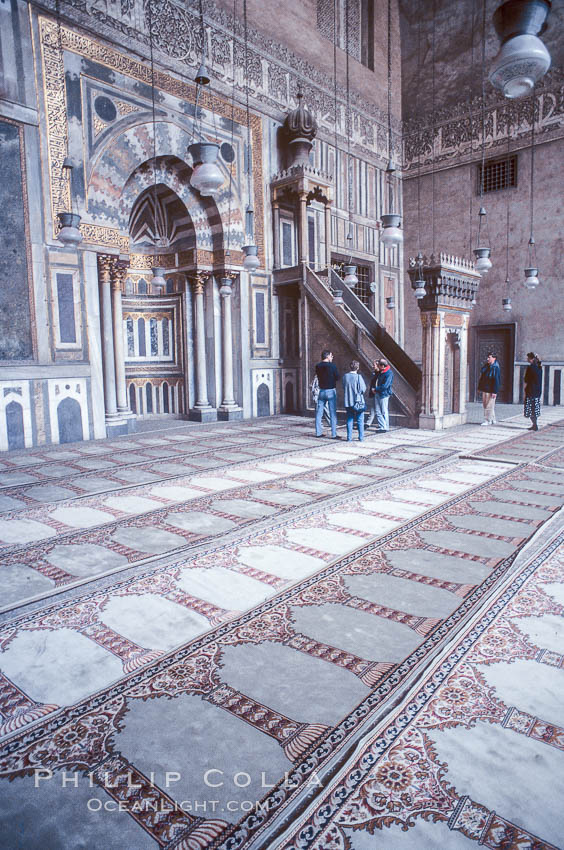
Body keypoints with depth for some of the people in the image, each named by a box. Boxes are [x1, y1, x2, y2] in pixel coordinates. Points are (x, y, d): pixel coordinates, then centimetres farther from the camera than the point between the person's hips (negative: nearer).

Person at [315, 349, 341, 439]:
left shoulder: (317, 366, 3)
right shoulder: (332, 366, -10)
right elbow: (337, 377, -4)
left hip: (321, 391, 4)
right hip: (331, 391, -4)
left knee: (319, 413, 9)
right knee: (333, 414, -1)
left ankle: (318, 432, 12)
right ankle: (334, 434, -1)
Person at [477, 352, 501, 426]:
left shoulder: (495, 368, -14)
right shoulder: (485, 366, 10)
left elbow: (496, 381, -17)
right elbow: (481, 377, 17)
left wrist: (495, 392, -20)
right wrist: (479, 388, 17)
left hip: (491, 390, -9)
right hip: (484, 389, 9)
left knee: (489, 406, -4)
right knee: (485, 405, 13)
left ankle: (487, 421, 4)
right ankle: (493, 420, 24)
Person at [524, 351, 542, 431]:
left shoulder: (530, 367, -14)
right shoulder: (539, 367, 8)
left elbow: (526, 381, -12)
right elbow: (540, 380, 12)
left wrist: (525, 391, -5)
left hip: (531, 391, -7)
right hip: (538, 391, 7)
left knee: (530, 409, -1)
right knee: (535, 408, 14)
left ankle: (535, 425, -4)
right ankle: (535, 425, 19)